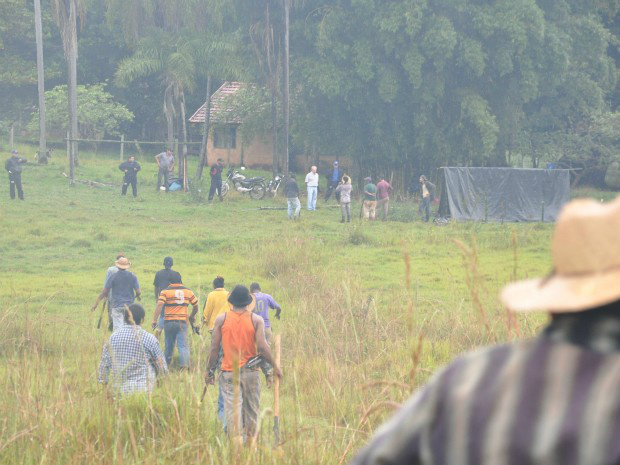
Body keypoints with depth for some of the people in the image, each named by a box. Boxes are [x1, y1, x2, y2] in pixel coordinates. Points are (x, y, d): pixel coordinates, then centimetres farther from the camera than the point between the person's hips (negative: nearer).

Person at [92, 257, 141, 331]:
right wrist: (137, 296, 23)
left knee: (117, 328, -5)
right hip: (129, 305, 2)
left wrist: (96, 303, -1)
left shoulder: (113, 276, -5)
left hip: (117, 305, -2)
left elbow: (104, 291, -6)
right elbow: (138, 292, -2)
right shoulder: (133, 276, 0)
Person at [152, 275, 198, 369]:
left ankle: (166, 366, 25)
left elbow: (159, 305, -12)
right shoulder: (188, 291, 8)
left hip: (169, 322, 0)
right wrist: (192, 316, 31)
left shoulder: (165, 292, 0)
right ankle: (185, 366, -20)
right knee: (183, 345, -5)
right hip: (182, 322, 0)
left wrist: (154, 320, -13)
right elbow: (196, 305, 13)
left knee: (169, 346, 13)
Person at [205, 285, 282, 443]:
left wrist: (209, 370, 9)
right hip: (250, 371, 0)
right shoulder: (256, 320, -4)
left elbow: (214, 348, -1)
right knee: (251, 410, 13)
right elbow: (263, 347, -10)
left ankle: (236, 440, -17)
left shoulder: (221, 319, -1)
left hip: (228, 372, 0)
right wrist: (274, 366, 1)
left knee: (232, 408, -4)